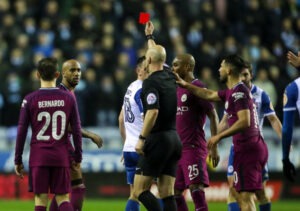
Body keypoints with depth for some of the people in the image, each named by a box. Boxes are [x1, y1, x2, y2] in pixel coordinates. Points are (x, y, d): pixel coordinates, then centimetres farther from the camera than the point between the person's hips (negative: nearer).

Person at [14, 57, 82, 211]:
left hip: (38, 158, -1)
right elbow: (76, 131, 3)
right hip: (61, 158, 1)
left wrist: (18, 160, 6)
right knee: (63, 198, 5)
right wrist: (78, 158, 12)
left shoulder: (29, 100, -3)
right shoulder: (68, 99, 2)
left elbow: (21, 132, -1)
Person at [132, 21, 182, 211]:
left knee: (140, 190, -3)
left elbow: (153, 112, -24)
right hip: (174, 138, 8)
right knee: (167, 194, 5)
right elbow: (158, 55, 32)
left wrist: (142, 138, -20)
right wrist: (150, 36, 45)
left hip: (158, 139, -8)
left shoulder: (151, 82, -12)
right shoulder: (169, 77, 11)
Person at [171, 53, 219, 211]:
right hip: (177, 148, 9)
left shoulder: (197, 87, -8)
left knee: (196, 189, -13)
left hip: (193, 147, -9)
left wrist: (214, 147, -16)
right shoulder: (177, 89, 17)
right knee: (174, 191, 8)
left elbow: (213, 116, -11)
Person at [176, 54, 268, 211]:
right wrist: (185, 85, 34)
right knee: (238, 192, 18)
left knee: (245, 197, -12)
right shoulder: (232, 91, 17)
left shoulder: (239, 92, -14)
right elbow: (210, 95, 30)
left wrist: (219, 136, -18)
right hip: (255, 147, 10)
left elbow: (244, 122, -23)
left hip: (247, 149, -10)